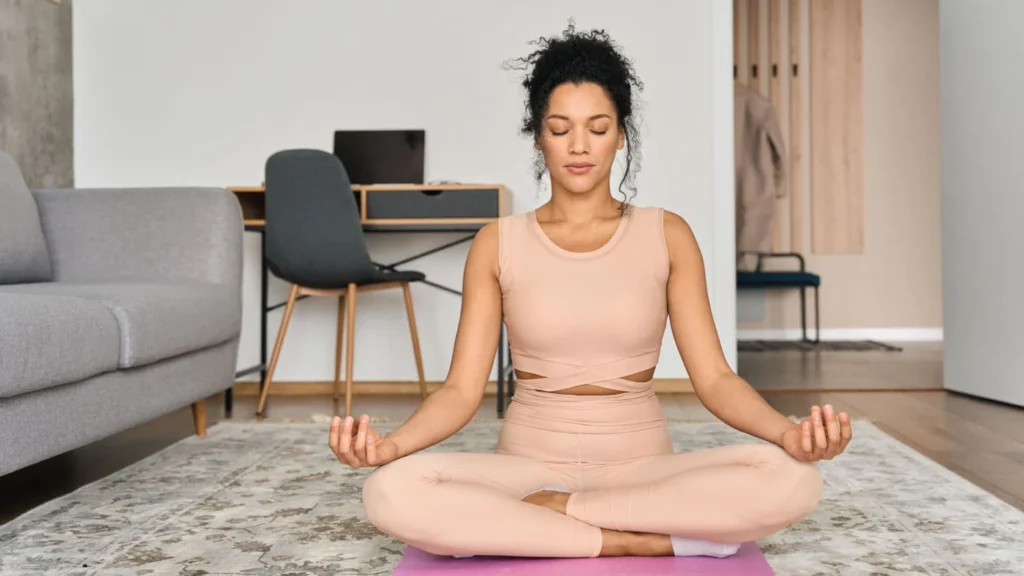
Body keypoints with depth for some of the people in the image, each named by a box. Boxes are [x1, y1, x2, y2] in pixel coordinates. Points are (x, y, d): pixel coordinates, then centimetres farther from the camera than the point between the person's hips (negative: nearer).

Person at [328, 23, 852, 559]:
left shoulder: (666, 235, 2)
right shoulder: (498, 243, 2)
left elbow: (713, 377, -4)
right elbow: (462, 388, -4)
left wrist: (787, 432, -25)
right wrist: (391, 443, -25)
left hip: (640, 469, 1)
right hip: (528, 467, 0)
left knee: (789, 478, -29)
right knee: (392, 491, -31)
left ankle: (552, 514, -17)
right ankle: (655, 541, -22)